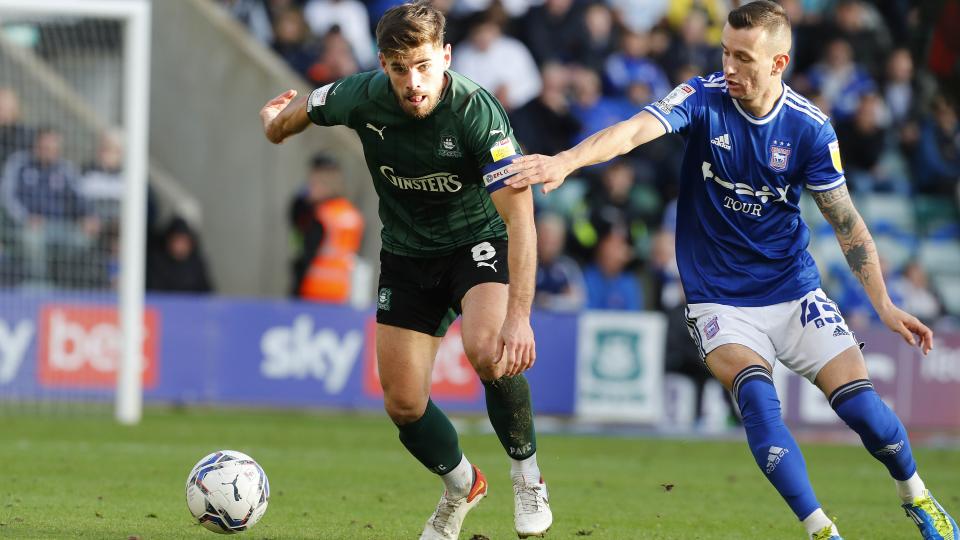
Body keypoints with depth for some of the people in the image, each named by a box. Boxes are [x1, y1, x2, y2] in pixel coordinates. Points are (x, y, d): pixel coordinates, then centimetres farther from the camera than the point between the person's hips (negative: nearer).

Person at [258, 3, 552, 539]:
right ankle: (462, 486, 33)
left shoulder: (477, 111, -30)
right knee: (403, 404, 1)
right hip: (406, 251, 4)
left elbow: (520, 218, -35)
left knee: (488, 349, -33)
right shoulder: (363, 98, -20)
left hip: (478, 240, -4)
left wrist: (519, 316, -42)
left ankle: (528, 474, -7)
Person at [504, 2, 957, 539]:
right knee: (757, 396, -28)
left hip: (794, 292, 1)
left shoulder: (809, 128, -7)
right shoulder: (705, 98, -11)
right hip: (721, 302, -1)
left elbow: (846, 220, 2)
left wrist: (884, 303, -3)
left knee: (863, 407, -9)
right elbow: (634, 131, -28)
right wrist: (565, 161, -46)